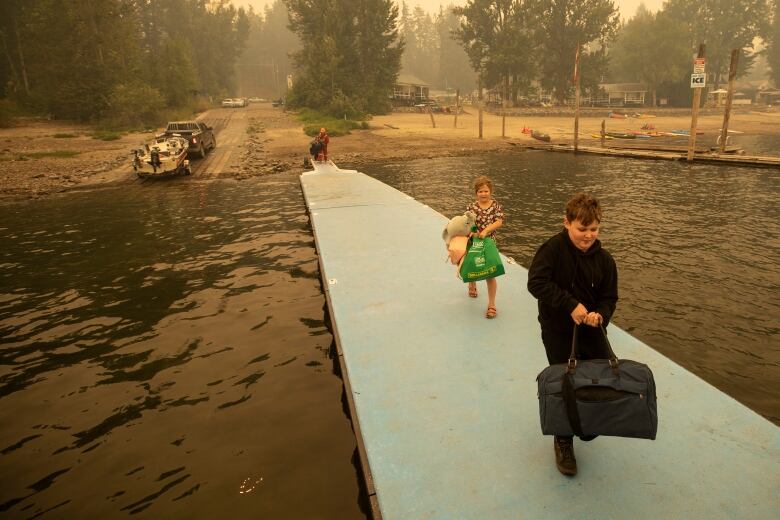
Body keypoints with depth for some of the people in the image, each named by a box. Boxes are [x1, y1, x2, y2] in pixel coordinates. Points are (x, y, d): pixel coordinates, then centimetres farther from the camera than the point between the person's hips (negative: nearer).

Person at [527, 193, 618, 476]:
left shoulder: (604, 259, -3)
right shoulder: (553, 248, -16)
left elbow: (609, 298, 1)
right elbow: (536, 283, -25)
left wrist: (600, 315, -21)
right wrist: (571, 305, -28)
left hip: (592, 330, 4)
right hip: (558, 332, -4)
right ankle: (563, 442, 28)